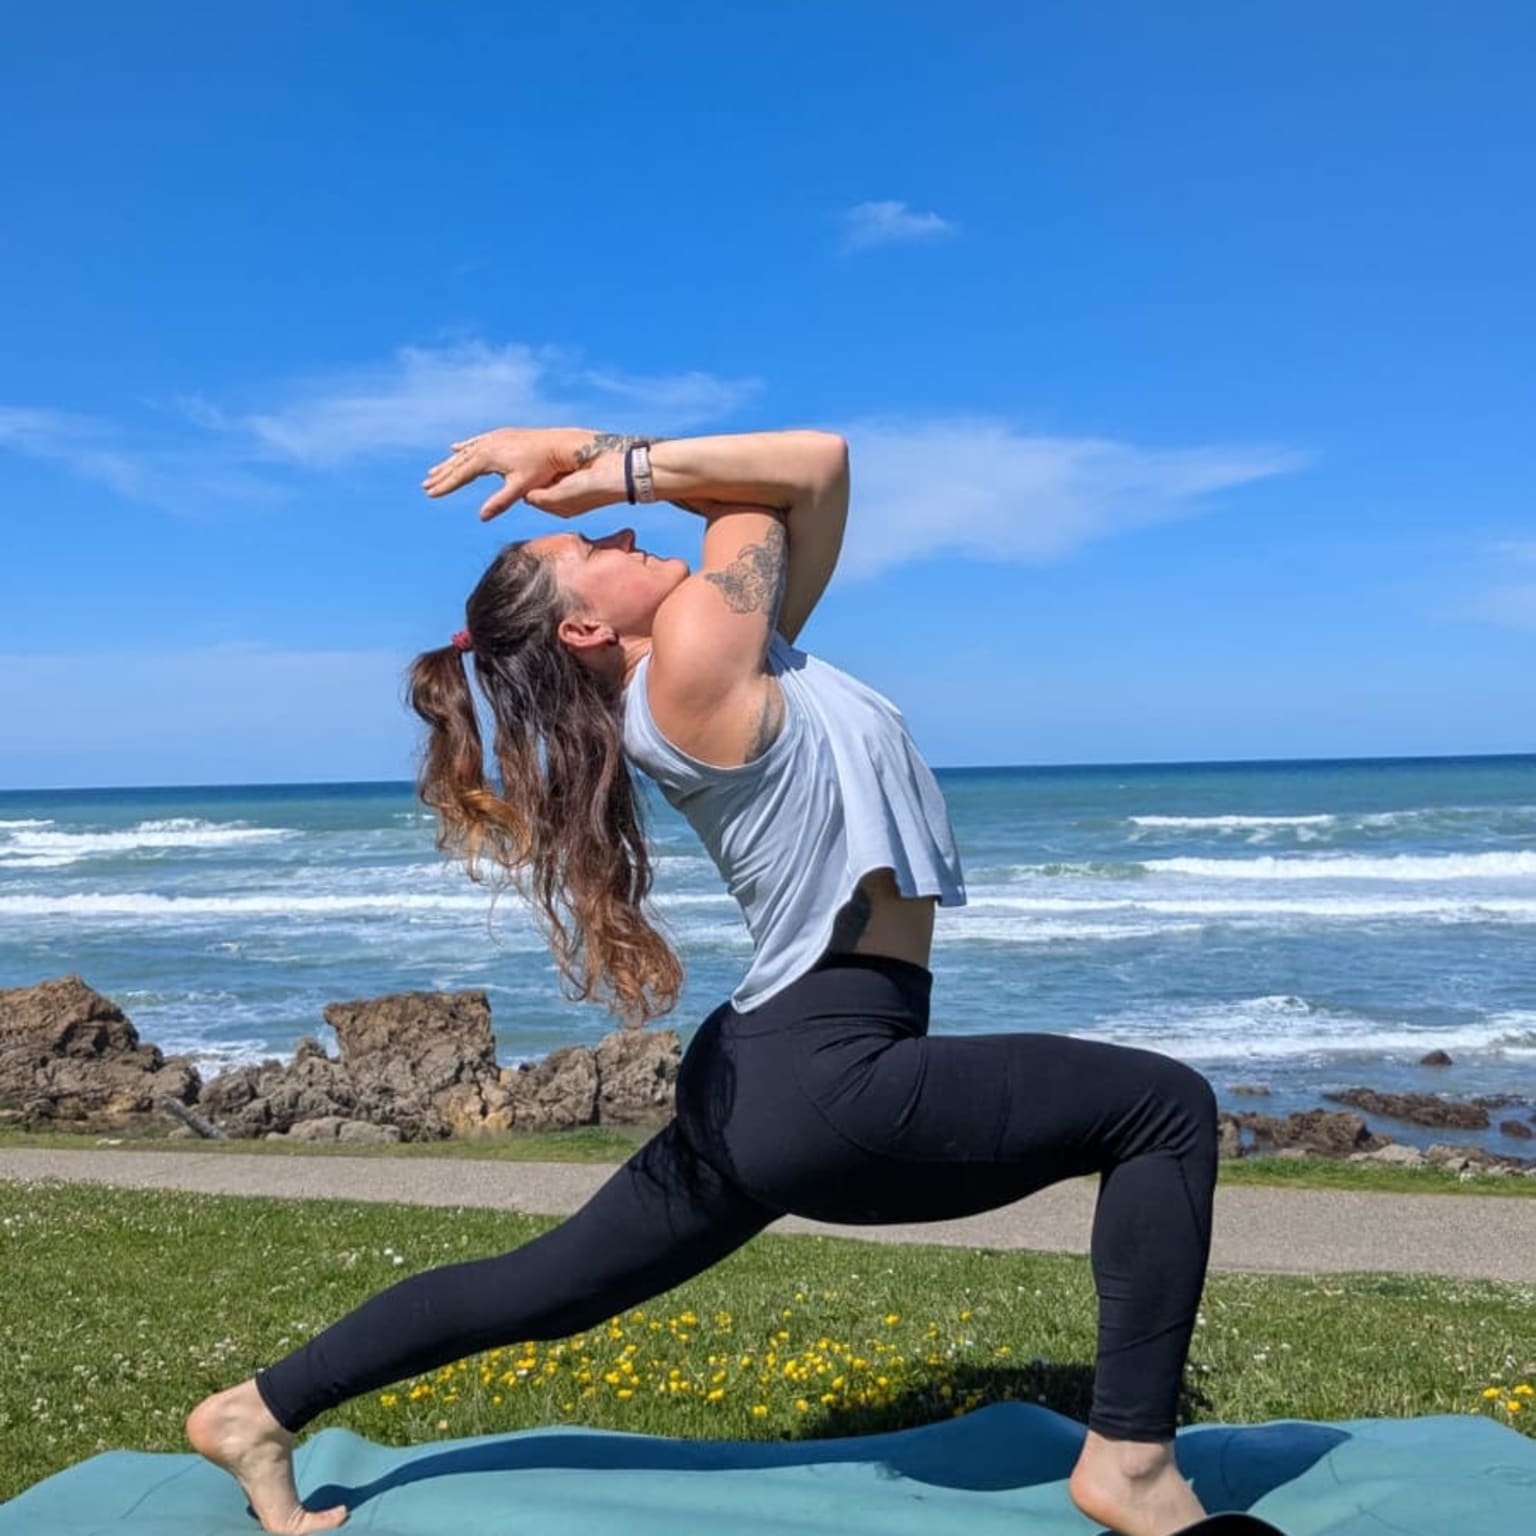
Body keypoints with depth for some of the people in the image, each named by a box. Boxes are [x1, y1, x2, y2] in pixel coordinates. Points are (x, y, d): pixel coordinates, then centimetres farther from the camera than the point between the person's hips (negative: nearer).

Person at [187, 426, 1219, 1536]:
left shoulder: (735, 659, 11)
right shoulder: (697, 661, -15)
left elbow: (820, 472, 10)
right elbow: (803, 468, -4)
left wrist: (591, 450, 8)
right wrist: (612, 468, 3)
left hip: (762, 1085, 9)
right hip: (830, 1086, -9)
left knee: (551, 1287, 20)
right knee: (1167, 1106, -2)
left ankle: (260, 1411, 31)